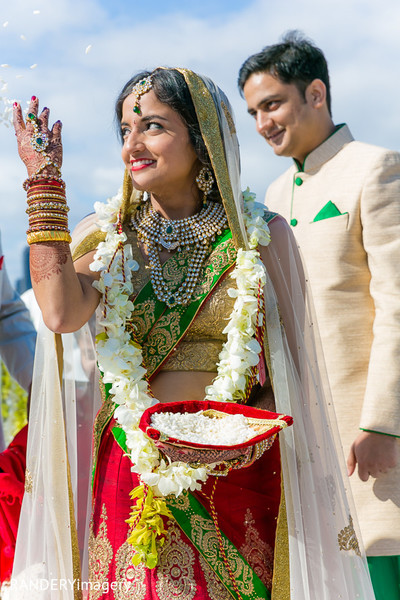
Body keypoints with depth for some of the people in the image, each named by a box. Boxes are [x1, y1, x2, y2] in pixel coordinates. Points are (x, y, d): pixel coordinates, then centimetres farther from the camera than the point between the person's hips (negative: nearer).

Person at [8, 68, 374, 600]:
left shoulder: (263, 236, 0)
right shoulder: (106, 236, 4)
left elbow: (292, 363, 5)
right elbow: (63, 313, -16)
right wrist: (44, 184, -9)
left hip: (239, 471, -1)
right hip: (132, 471, 1)